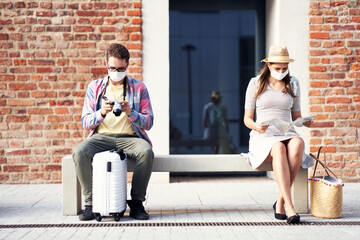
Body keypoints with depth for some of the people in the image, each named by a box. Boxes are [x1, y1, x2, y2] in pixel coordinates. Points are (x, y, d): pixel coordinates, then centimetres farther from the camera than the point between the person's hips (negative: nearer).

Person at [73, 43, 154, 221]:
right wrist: (101, 113, -16)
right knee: (79, 152, -30)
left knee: (146, 151, -33)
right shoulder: (95, 87, 11)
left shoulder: (139, 87, 8)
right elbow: (85, 123, 5)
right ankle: (90, 203, -17)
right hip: (101, 137, 1)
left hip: (129, 137, -1)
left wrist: (130, 113, -16)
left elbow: (148, 122, 3)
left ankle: (136, 202, -17)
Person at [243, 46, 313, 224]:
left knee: (298, 143, -36)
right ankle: (289, 207, -43)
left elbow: (296, 116, 17)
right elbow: (247, 119, 5)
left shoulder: (293, 84, 14)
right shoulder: (255, 84, 5)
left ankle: (280, 201, -28)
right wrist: (257, 127, -18)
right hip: (263, 137, -2)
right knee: (279, 149, -39)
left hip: (287, 135, 3)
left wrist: (305, 122, -7)